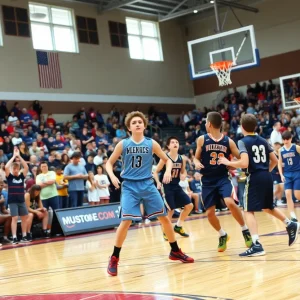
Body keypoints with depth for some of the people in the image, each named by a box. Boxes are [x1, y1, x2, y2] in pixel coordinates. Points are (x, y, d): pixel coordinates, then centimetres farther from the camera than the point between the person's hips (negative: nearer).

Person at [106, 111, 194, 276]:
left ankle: (175, 251, 23)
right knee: (126, 221, -14)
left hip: (147, 185, 2)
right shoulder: (123, 144, -2)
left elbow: (167, 160, 10)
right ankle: (114, 258, 1)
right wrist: (112, 176, -12)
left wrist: (168, 171, -10)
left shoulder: (151, 143, 1)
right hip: (129, 186, -2)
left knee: (164, 217, 5)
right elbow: (109, 162, 6)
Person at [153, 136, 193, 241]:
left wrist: (184, 162, -4)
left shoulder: (181, 158, 1)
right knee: (170, 209, -9)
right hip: (166, 186, -6)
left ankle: (178, 226, 19)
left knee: (189, 205, 4)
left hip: (176, 186, 6)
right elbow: (155, 172, -8)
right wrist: (158, 182, -23)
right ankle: (166, 232, 8)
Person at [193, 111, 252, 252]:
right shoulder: (202, 140, 0)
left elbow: (241, 158, 4)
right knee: (210, 213, 2)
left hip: (223, 178, -2)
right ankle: (223, 235, 28)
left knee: (230, 202, -26)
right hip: (208, 181, 2)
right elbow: (196, 157, 9)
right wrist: (197, 163, -13)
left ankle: (245, 230, -7)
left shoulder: (228, 141, -2)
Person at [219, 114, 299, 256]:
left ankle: (256, 245, -15)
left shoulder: (243, 142, -6)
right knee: (268, 207, 28)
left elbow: (244, 163, -19)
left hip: (255, 178, -7)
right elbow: (275, 160, 15)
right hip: (267, 177, 7)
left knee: (248, 211, -4)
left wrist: (228, 163, -6)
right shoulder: (263, 140, 14)